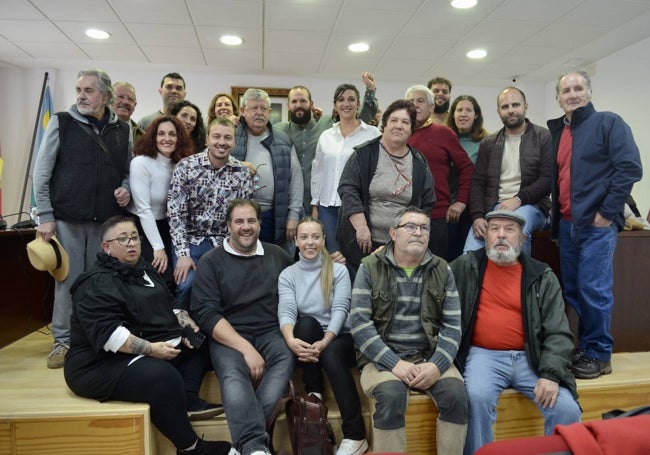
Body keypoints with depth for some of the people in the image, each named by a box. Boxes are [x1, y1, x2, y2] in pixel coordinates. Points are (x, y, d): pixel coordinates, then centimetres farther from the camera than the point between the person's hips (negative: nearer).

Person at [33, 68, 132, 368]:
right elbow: (41, 174, 0)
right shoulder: (61, 123, 1)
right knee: (68, 280, 5)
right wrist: (45, 217, -5)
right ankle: (63, 340, 21)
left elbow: (127, 171, 18)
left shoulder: (122, 130, 8)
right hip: (67, 219, -2)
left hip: (106, 220, 2)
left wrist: (125, 189, -4)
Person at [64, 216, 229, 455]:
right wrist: (150, 349, -29)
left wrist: (186, 324, 0)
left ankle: (188, 399, -12)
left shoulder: (144, 270, 13)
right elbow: (107, 333, -27)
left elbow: (168, 306, 19)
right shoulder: (96, 284, -15)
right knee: (163, 376, -33)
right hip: (104, 364, -9)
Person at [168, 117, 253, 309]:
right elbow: (175, 212, -9)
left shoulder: (242, 172, -1)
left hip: (224, 243, 1)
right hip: (190, 240, -1)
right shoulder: (186, 166, -6)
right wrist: (183, 254, -15)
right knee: (186, 284, -21)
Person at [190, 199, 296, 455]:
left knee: (287, 357, -30)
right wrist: (245, 347, -16)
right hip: (228, 336, -1)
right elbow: (206, 314, -6)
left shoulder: (277, 255, 14)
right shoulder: (211, 261, 5)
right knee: (232, 374, -32)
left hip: (270, 332, 2)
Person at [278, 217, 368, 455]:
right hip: (306, 337, 1)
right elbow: (286, 311, -13)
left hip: (338, 338, -1)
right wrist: (291, 339, -34)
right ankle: (313, 395, -17)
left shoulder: (339, 270, 1)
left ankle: (355, 435, -27)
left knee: (331, 354, -34)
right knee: (307, 322, -32)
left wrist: (325, 342, -28)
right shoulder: (287, 275, 4)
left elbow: (340, 309, -11)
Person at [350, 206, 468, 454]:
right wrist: (395, 363, -17)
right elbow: (359, 323, -9)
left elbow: (452, 325, 2)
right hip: (382, 357, -2)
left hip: (429, 356, 3)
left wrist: (437, 364, -14)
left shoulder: (442, 270, 7)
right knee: (391, 395, -30)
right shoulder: (370, 268, -1)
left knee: (456, 393, -23)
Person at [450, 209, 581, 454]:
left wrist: (551, 374, -10)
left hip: (530, 357, 2)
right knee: (477, 398, -29)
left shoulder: (543, 277, 7)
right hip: (484, 355, -2)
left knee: (568, 410, -13)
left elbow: (558, 333, 2)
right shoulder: (466, 266, 5)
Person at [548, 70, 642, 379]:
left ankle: (599, 355, 10)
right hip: (567, 224, 7)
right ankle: (583, 347, 23)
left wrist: (607, 212, -15)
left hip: (597, 224, -6)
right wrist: (554, 211, 13)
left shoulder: (609, 122, -2)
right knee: (572, 290, 10)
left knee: (594, 290, -5)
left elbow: (630, 168, -12)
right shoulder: (557, 131, 17)